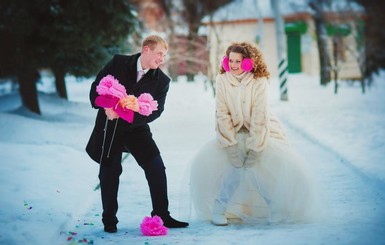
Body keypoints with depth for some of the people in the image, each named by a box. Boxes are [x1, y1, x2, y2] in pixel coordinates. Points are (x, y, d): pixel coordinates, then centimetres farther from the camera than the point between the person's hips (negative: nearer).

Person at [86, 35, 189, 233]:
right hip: (109, 127, -1)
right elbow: (97, 86, -3)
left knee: (156, 168, -11)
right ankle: (109, 220, 18)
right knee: (109, 173, 3)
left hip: (136, 128, 1)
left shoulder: (162, 81, -5)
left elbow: (156, 110, -10)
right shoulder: (118, 63, -5)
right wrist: (104, 107, -21)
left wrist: (131, 116, -26)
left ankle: (161, 216, 1)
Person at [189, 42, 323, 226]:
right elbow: (222, 115, -12)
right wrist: (231, 145, -17)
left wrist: (254, 148, -23)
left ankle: (279, 210, 2)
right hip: (234, 133, 1)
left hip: (261, 133, -1)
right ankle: (218, 209, -3)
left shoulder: (259, 81, -16)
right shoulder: (222, 80, -10)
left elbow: (259, 117, -19)